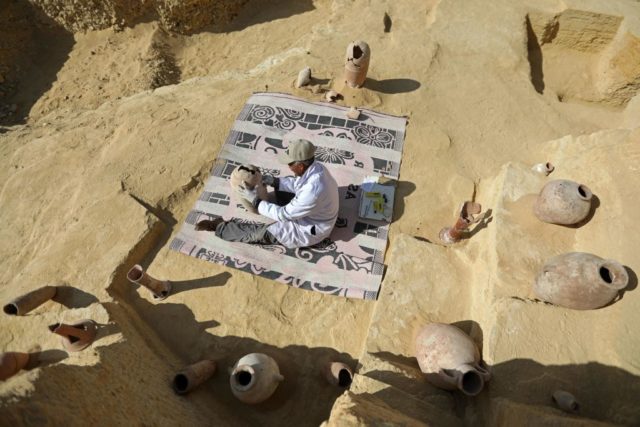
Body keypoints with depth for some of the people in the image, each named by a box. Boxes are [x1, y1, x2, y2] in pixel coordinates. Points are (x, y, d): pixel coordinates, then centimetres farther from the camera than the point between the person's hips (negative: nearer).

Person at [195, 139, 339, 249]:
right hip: (308, 214, 8)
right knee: (283, 184, 14)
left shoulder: (312, 192, -41)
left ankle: (220, 227, 10)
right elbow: (297, 184, 6)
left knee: (261, 233, -8)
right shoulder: (315, 167, -14)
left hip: (308, 230, -8)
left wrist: (255, 200, -21)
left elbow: (284, 215, -29)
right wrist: (273, 181, -6)